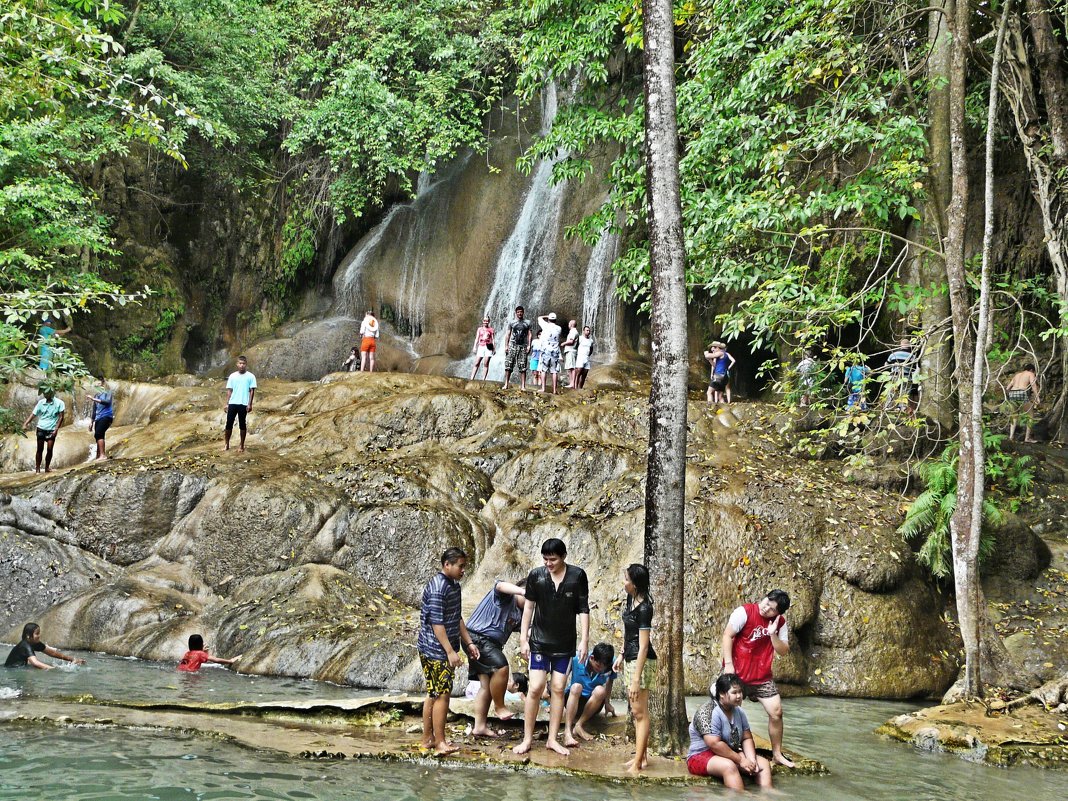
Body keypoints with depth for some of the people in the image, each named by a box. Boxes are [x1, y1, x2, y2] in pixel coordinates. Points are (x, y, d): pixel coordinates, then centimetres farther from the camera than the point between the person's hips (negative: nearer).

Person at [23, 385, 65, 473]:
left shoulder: (59, 403, -4)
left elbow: (61, 417, -4)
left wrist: (56, 429, -12)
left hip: (51, 430, -1)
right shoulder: (41, 402, 2)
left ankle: (47, 467, 12)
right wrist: (25, 423, -12)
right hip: (41, 428, 1)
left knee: (50, 449, -3)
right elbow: (33, 414, 1)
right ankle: (37, 468, 8)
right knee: (40, 449, 3)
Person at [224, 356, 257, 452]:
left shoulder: (250, 376, 0)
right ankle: (227, 444, 10)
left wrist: (250, 404, -7)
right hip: (233, 403, 2)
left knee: (242, 424, 4)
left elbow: (252, 391, -1)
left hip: (243, 404, -2)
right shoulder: (232, 376, 8)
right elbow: (229, 390, 10)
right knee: (229, 423, 1)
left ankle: (242, 445, 11)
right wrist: (227, 403, 5)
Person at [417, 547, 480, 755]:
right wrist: (450, 652, -23)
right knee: (442, 694, -6)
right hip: (436, 650, -10)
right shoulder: (437, 588, -19)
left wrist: (469, 643, 17)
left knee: (433, 694, 13)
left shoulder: (454, 585, 12)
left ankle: (428, 738, 19)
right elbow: (436, 623, -22)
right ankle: (440, 742, 0)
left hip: (443, 650, 10)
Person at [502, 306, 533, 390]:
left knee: (522, 367, -3)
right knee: (508, 365, -7)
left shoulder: (527, 323, 10)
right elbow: (507, 334, 8)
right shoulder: (511, 323, 10)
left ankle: (523, 386, -4)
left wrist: (529, 345, -3)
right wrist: (506, 346, -1)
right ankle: (506, 384, -5)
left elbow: (529, 335, 7)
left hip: (523, 346, 0)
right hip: (513, 345, 0)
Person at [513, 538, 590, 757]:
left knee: (558, 689, 4)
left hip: (565, 644, 1)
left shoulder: (577, 576, -7)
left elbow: (583, 609, -3)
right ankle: (527, 739, 4)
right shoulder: (536, 575, -7)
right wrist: (523, 638, -1)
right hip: (540, 641, -1)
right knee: (536, 688, -5)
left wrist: (584, 640, -6)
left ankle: (552, 739, 13)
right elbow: (529, 607, 1)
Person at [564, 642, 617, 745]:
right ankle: (567, 732, -45)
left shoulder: (612, 663, -15)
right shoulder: (576, 659, -21)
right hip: (573, 700, -2)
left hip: (593, 704, 2)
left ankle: (578, 725, -24)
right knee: (576, 687, -36)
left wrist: (607, 703, 4)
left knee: (600, 690, -32)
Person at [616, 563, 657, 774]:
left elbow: (643, 646, -23)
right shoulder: (631, 599, 5)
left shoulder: (644, 608, -21)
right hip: (630, 659, 9)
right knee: (636, 711, 15)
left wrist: (636, 680, -24)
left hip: (641, 662, -9)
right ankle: (642, 757, 24)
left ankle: (638, 764, -2)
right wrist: (621, 656, 23)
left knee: (640, 712, -5)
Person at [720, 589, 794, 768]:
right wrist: (728, 664, -19)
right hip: (737, 672, -4)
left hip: (762, 676, 4)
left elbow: (784, 651, -2)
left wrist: (773, 634, -18)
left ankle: (777, 754, 13)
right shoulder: (744, 612, -15)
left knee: (776, 712, 0)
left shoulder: (780, 622, -1)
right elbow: (727, 636, -15)